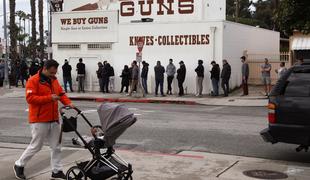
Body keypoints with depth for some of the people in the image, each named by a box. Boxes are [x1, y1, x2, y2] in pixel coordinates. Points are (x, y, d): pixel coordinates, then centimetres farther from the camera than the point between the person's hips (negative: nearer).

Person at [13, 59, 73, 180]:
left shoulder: (54, 80, 11)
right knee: (36, 146, 2)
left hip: (54, 120, 7)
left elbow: (61, 93, 14)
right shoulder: (33, 80, -12)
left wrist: (68, 102, -6)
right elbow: (30, 98, -20)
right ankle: (19, 165, 21)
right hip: (39, 120, -7)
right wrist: (49, 98, -24)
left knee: (56, 147, 8)